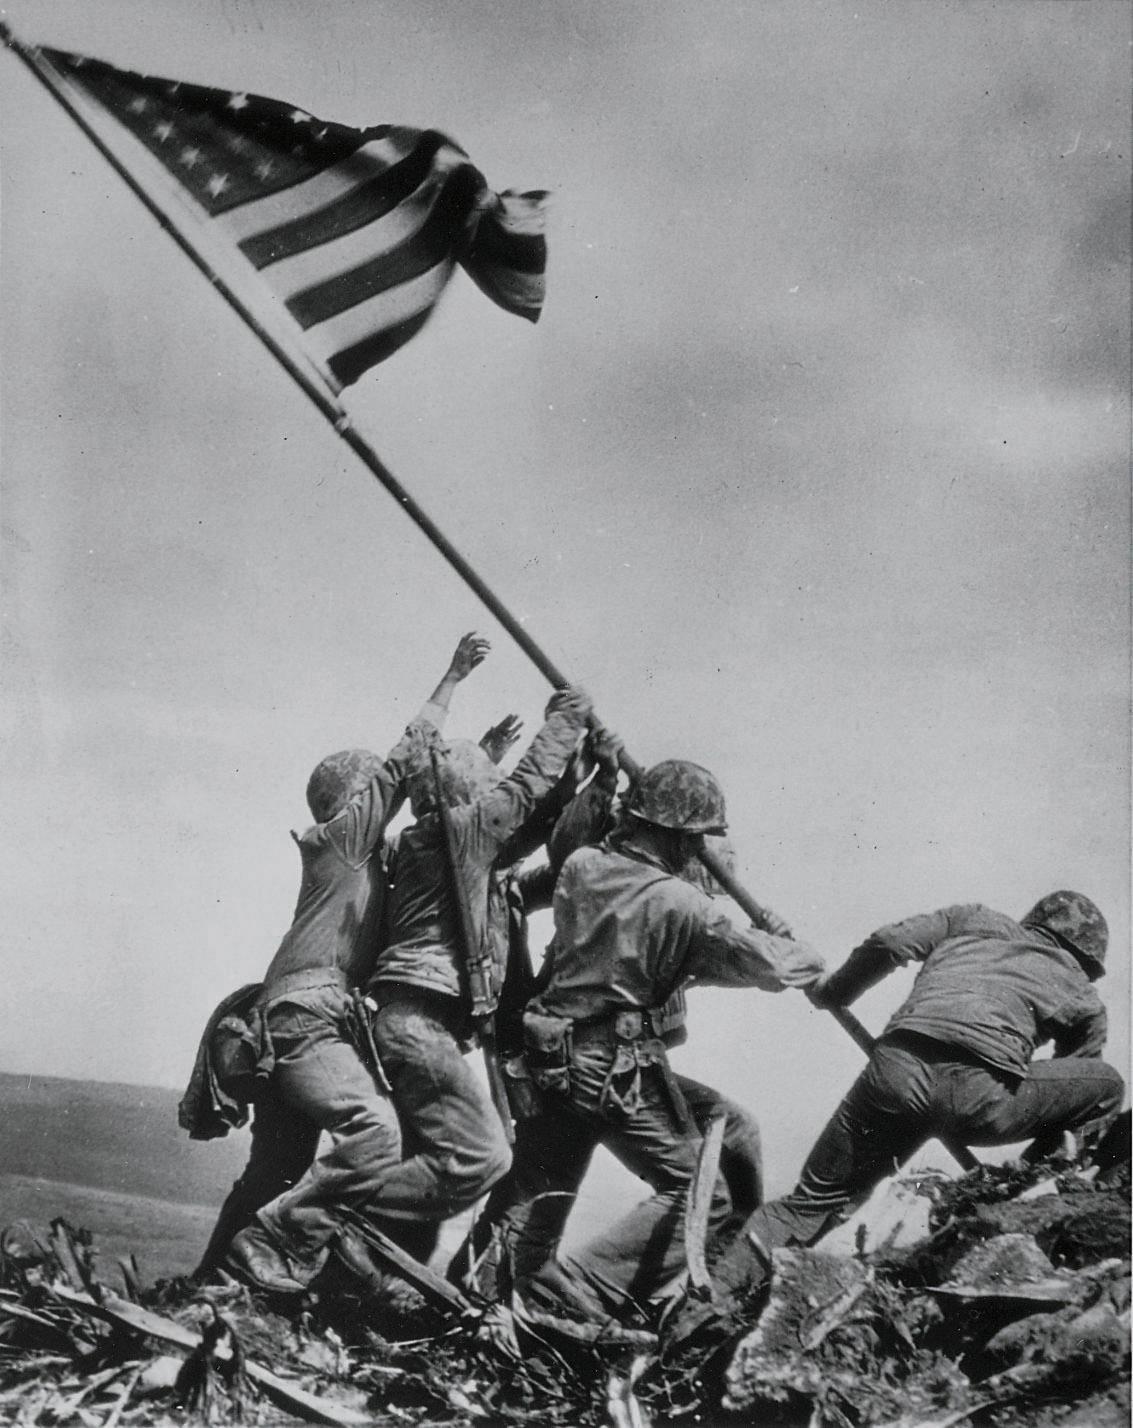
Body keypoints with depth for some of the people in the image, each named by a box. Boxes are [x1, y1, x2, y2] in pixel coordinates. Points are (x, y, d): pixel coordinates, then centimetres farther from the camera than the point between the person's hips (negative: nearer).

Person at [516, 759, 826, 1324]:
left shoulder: (580, 866, 3)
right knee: (700, 1195, 0)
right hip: (619, 1069, -7)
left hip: (550, 1057, 8)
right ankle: (573, 1290, -9)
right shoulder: (681, 906, -15)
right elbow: (768, 965, -10)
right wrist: (808, 959, 14)